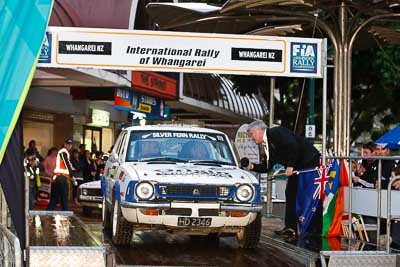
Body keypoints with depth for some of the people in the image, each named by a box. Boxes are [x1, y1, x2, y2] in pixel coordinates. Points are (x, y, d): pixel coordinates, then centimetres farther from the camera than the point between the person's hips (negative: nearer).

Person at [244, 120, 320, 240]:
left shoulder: (276, 133, -13)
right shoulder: (267, 145, 16)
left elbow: (293, 145, -25)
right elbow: (267, 167, 16)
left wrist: (290, 165, -21)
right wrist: (252, 166, 0)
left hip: (309, 162, -10)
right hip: (297, 167, 10)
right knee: (290, 194, 5)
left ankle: (316, 229, -7)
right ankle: (291, 228, 5)